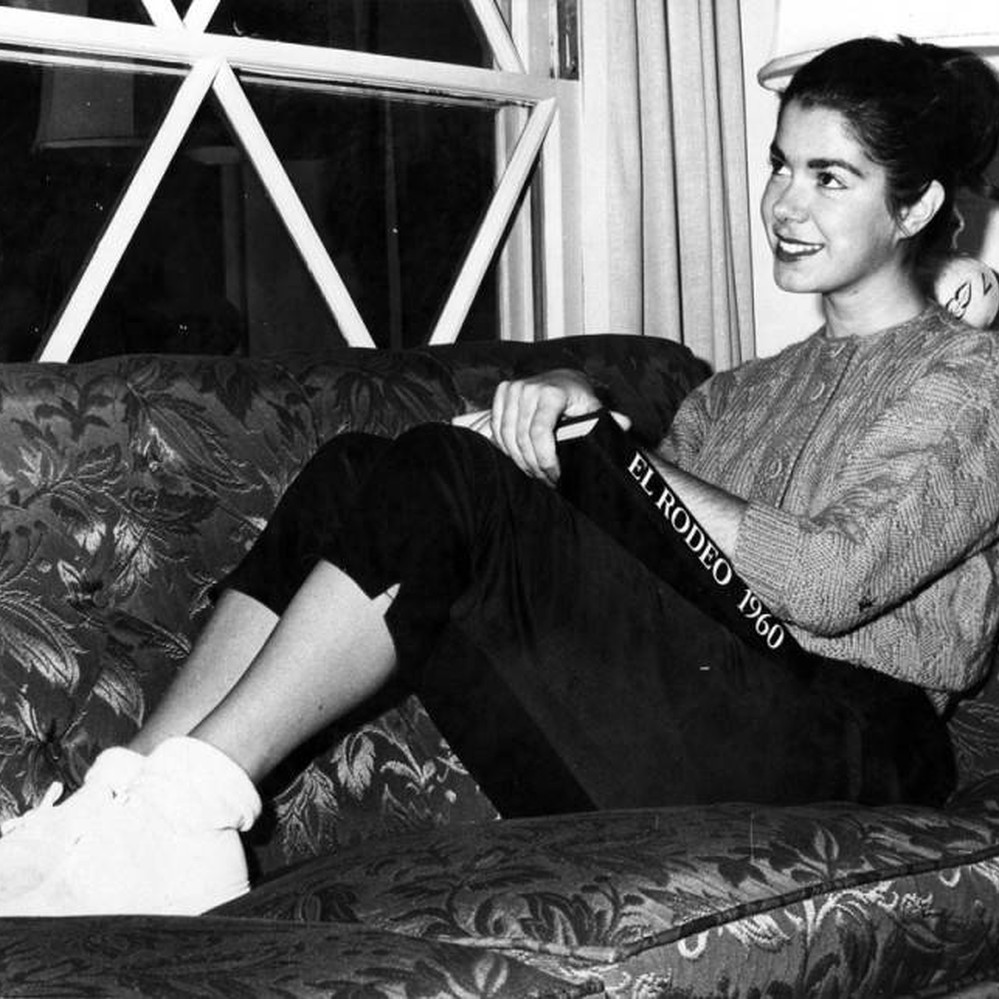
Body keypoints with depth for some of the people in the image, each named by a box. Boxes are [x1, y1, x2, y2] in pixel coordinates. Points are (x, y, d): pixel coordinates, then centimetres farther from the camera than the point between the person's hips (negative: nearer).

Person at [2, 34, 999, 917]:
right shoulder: (754, 389, 31)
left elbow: (829, 582, -10)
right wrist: (570, 398, -3)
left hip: (842, 738, -6)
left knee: (443, 481, -23)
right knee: (355, 473, -11)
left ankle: (186, 809, -25)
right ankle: (124, 798, -21)